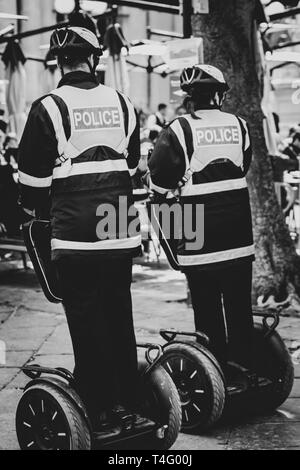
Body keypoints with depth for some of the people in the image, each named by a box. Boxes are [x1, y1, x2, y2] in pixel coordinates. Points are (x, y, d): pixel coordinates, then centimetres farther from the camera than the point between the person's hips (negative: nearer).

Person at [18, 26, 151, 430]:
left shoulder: (49, 108, -6)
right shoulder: (122, 103, 7)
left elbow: (33, 173, -2)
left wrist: (37, 210, 16)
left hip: (75, 234, -4)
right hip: (122, 232, 4)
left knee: (86, 321, 3)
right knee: (119, 317, 13)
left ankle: (99, 411, 7)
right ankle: (126, 404, 19)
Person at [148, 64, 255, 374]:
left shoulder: (180, 130, -9)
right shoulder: (239, 126, 3)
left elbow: (159, 180, -7)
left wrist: (170, 189, 14)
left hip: (199, 241, -3)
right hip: (239, 240, 3)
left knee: (208, 313, 6)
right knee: (240, 308, 12)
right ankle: (243, 369, 19)